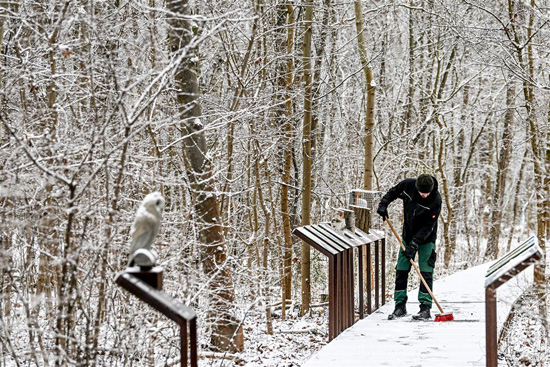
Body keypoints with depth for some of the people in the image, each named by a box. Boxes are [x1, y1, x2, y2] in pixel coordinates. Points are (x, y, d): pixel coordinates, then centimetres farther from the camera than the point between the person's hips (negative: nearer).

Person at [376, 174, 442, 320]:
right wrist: (383, 204, -9)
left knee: (426, 272, -9)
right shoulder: (408, 185, -15)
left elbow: (428, 226, -25)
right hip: (408, 235, 4)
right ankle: (400, 306, 10)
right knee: (401, 270, 3)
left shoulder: (436, 200, -26)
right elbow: (392, 192, 7)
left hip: (426, 239, -4)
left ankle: (425, 308, -7)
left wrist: (414, 243, -29)